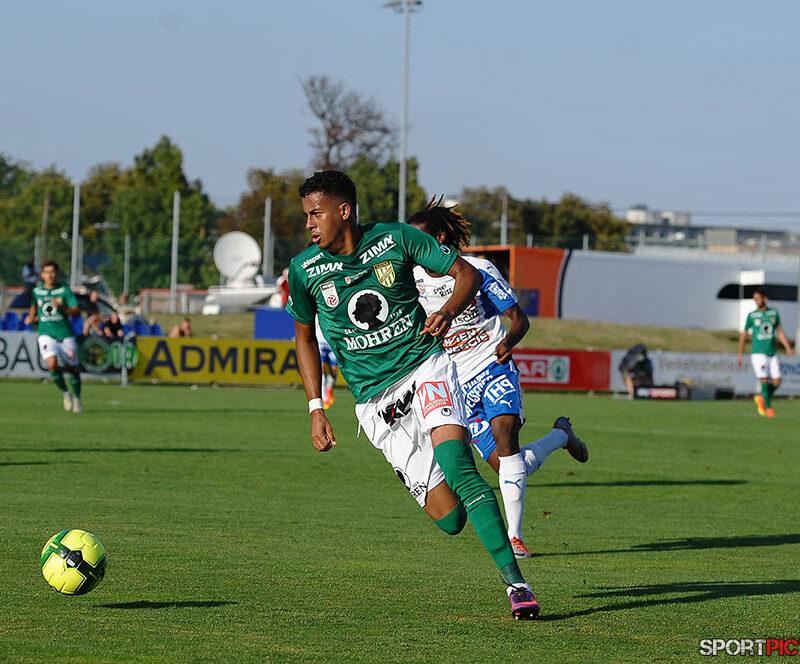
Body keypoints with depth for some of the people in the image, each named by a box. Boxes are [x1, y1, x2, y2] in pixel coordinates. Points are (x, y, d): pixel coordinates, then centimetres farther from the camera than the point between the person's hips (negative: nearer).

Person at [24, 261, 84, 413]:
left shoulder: (64, 290, -2)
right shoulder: (36, 291, 6)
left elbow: (77, 311, -8)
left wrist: (62, 307, -24)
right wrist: (32, 318, 7)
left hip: (65, 335, 0)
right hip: (46, 335, 0)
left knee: (73, 369, 6)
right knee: (52, 364, -24)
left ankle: (76, 398, 32)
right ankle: (65, 393, 0)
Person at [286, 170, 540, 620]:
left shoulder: (397, 238, -5)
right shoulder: (305, 270, -1)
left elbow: (467, 273, 2)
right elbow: (305, 336, 15)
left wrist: (448, 312, -19)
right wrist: (316, 408, 9)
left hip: (426, 367, -1)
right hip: (375, 401, 1)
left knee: (455, 465, -28)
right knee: (449, 518, -11)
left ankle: (514, 580, -25)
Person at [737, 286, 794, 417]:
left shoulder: (774, 313, 7)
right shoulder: (751, 315, 0)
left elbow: (780, 332, 12)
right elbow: (744, 335, 7)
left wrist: (788, 348, 0)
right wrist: (739, 355, 7)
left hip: (772, 353, 3)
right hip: (758, 353, -3)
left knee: (776, 382, -1)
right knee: (764, 380, -13)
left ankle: (761, 398, 24)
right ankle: (768, 407, 0)